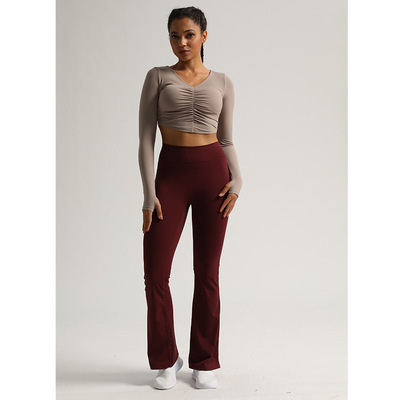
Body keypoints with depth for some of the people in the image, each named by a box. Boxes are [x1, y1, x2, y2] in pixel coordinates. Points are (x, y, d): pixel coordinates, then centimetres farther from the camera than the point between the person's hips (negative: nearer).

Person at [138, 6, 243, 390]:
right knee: (155, 273, -6)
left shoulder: (222, 82, 10)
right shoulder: (157, 77, 5)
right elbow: (145, 138, -1)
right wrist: (149, 195, -9)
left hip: (213, 172, 1)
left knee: (207, 273, 3)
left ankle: (204, 363, 18)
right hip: (171, 175, -1)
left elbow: (226, 141, 11)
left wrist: (236, 181, -7)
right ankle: (165, 360, 15)